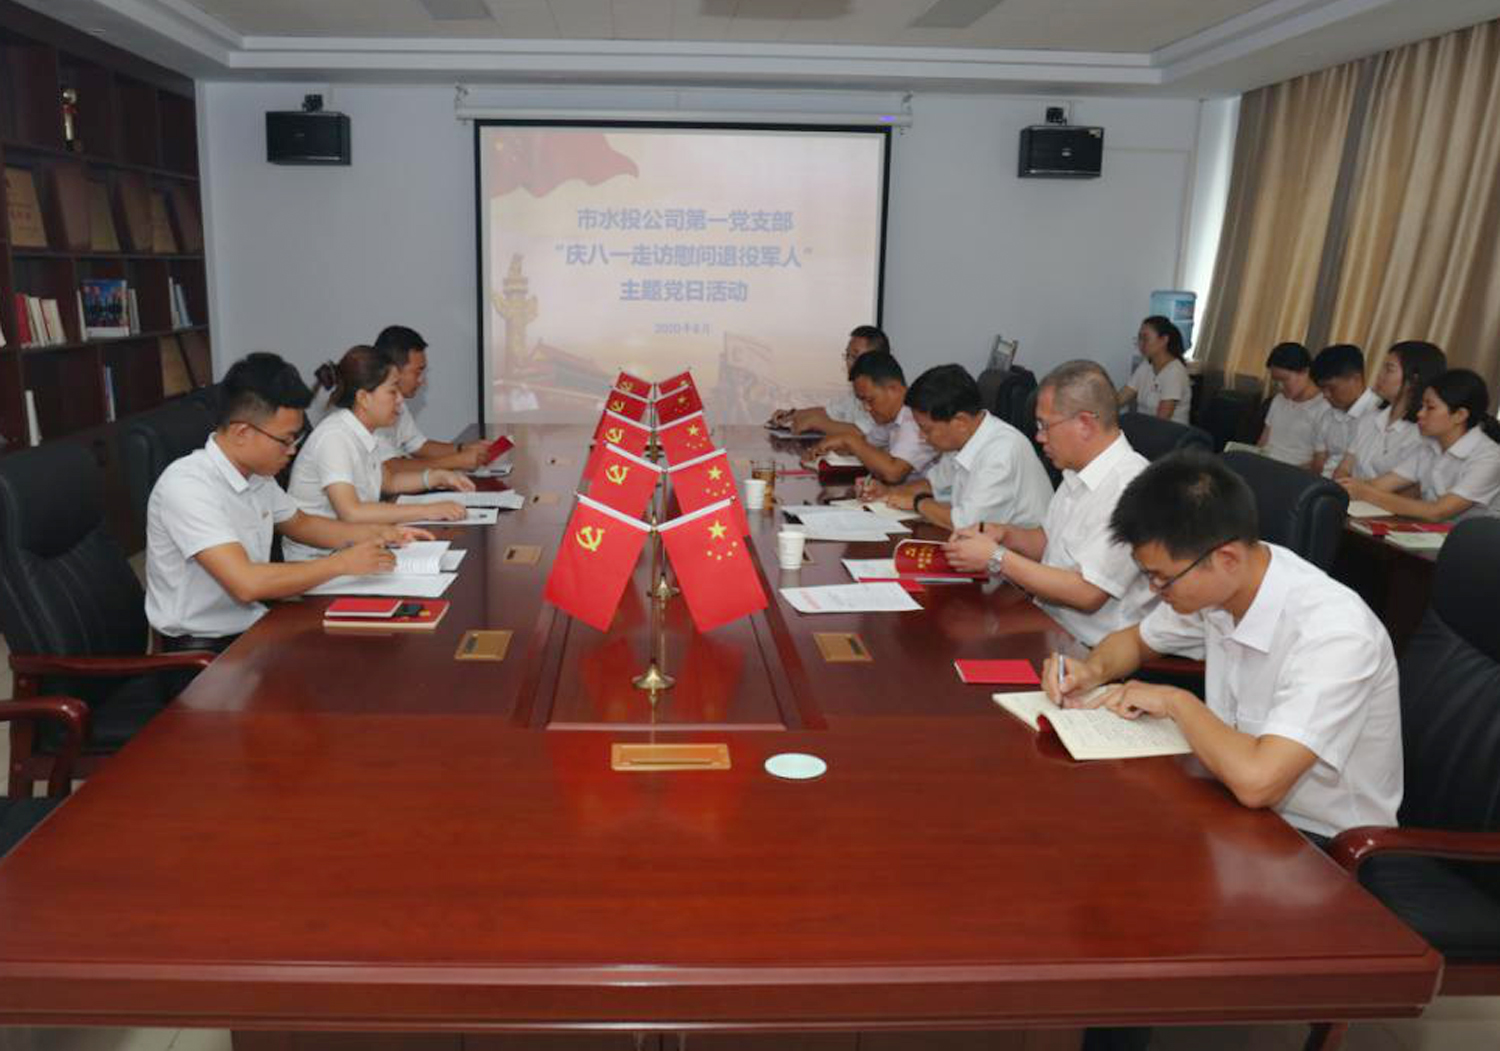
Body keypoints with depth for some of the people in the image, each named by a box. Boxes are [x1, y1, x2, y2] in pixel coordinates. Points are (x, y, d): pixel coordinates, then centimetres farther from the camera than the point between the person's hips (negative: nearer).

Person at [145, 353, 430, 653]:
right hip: (199, 649, -7)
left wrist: (376, 534, 8)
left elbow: (299, 524, 22)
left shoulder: (257, 474, 3)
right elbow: (246, 583, -31)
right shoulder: (187, 485, -22)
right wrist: (342, 563, -22)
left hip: (252, 627, 8)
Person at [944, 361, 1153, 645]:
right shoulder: (1079, 473, 8)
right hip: (1047, 623, 8)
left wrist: (996, 557, -16)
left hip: (1087, 651, -8)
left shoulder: (1128, 487, -21)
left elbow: (1087, 594, -22)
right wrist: (1004, 534, 0)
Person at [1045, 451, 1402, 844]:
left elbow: (1256, 780, -39)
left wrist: (1175, 701, -22)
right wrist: (1093, 670, -9)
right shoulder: (1214, 583, -8)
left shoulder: (1334, 632, -29)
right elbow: (1136, 640, 13)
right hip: (1243, 807, 6)